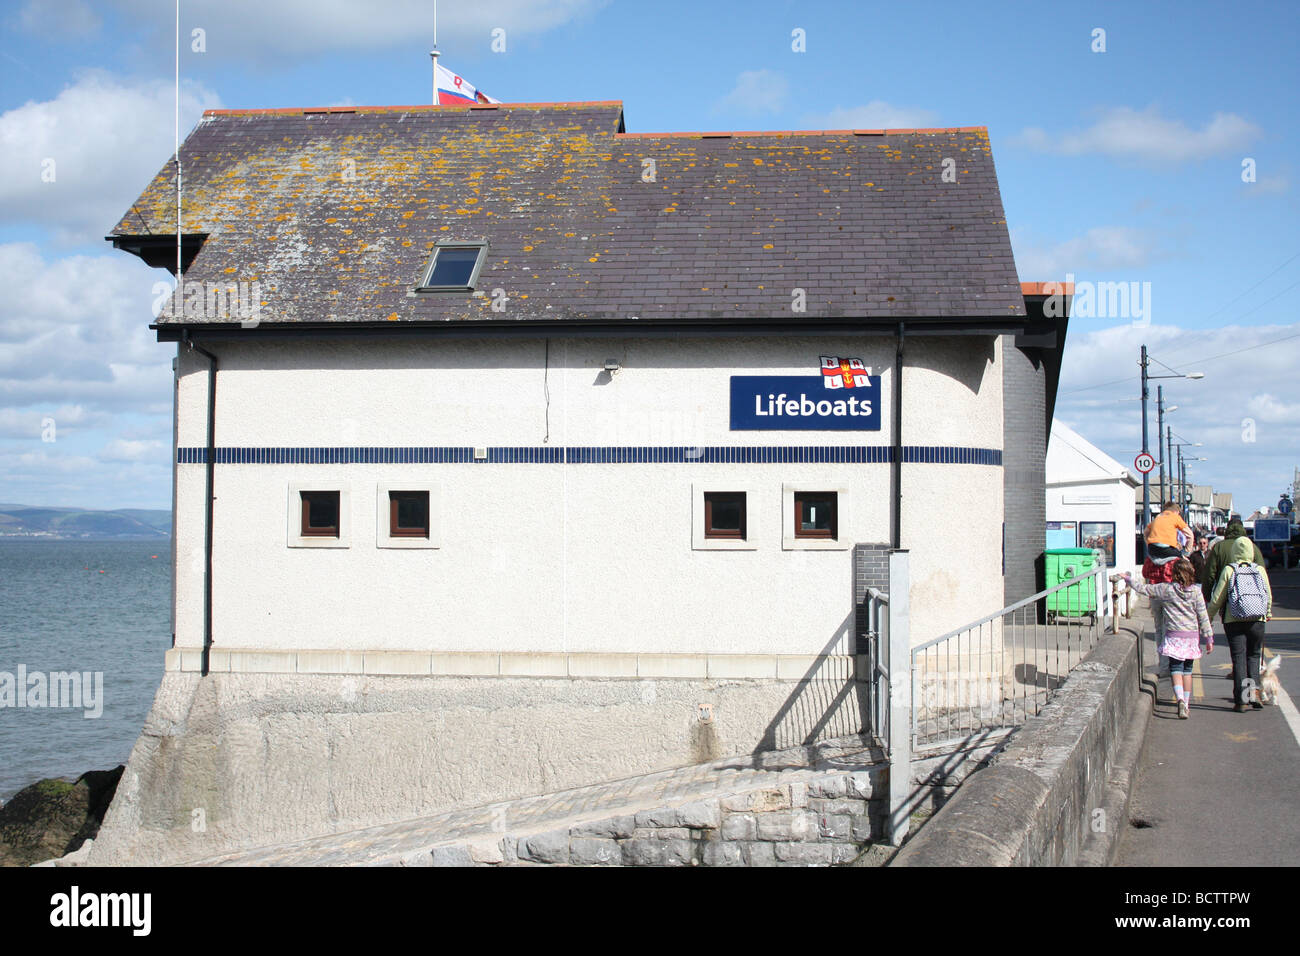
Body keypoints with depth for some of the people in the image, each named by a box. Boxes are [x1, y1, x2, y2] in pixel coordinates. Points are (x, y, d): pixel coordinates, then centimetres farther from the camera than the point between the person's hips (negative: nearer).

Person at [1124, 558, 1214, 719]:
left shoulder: (1166, 589, -6)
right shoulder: (1196, 591, -3)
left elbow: (1143, 589, 4)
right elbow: (1203, 616, -2)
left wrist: (1128, 579, 20)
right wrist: (1209, 638, 4)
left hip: (1174, 635, -2)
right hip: (1192, 636, 2)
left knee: (1176, 669, 0)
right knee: (1187, 669, 14)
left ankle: (1180, 700, -24)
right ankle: (1186, 705, 18)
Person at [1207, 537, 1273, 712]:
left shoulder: (1228, 570, -5)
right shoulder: (1260, 570, 2)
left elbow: (1217, 598, -4)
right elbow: (1269, 596, 11)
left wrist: (1208, 617, 10)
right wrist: (1268, 612, 30)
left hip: (1234, 620, -2)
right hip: (1257, 619, 2)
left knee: (1238, 658, 2)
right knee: (1253, 656, 14)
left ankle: (1240, 700, -1)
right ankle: (1254, 690, -5)